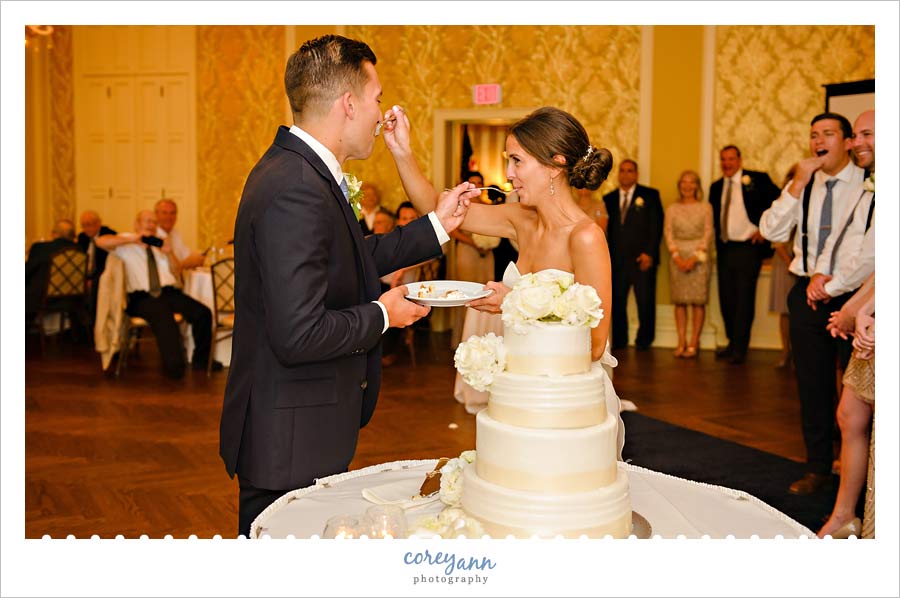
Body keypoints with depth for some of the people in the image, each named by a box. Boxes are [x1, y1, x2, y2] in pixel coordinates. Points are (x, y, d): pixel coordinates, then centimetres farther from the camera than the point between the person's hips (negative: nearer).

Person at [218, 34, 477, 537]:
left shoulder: (300, 170, 7)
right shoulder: (295, 192, -25)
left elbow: (350, 262, 16)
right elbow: (299, 335, -29)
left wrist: (438, 224, 17)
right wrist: (383, 316, -13)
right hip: (290, 439, -10)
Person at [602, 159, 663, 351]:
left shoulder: (650, 195, 7)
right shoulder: (609, 198, 14)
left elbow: (656, 225, 0)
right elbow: (606, 228, 11)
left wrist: (649, 253, -9)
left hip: (643, 258, -2)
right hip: (617, 260, 2)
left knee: (645, 301, -1)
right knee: (617, 301, 2)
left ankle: (644, 340, 13)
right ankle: (619, 340, 13)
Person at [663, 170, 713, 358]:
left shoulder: (705, 207, 4)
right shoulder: (672, 209, 10)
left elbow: (708, 234, -2)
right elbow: (668, 234, 4)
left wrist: (694, 258, -12)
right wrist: (677, 256, -9)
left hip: (699, 256, -2)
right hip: (678, 257, 2)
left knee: (698, 301, -3)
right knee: (680, 301, 2)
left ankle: (693, 344, -1)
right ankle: (681, 343, 5)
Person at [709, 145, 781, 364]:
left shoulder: (758, 180, -3)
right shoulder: (716, 187, 13)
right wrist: (717, 242, 8)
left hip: (748, 248, -5)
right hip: (724, 249, 5)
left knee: (744, 298, -5)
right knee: (726, 299, 8)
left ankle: (740, 348, 1)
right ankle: (732, 343, 21)